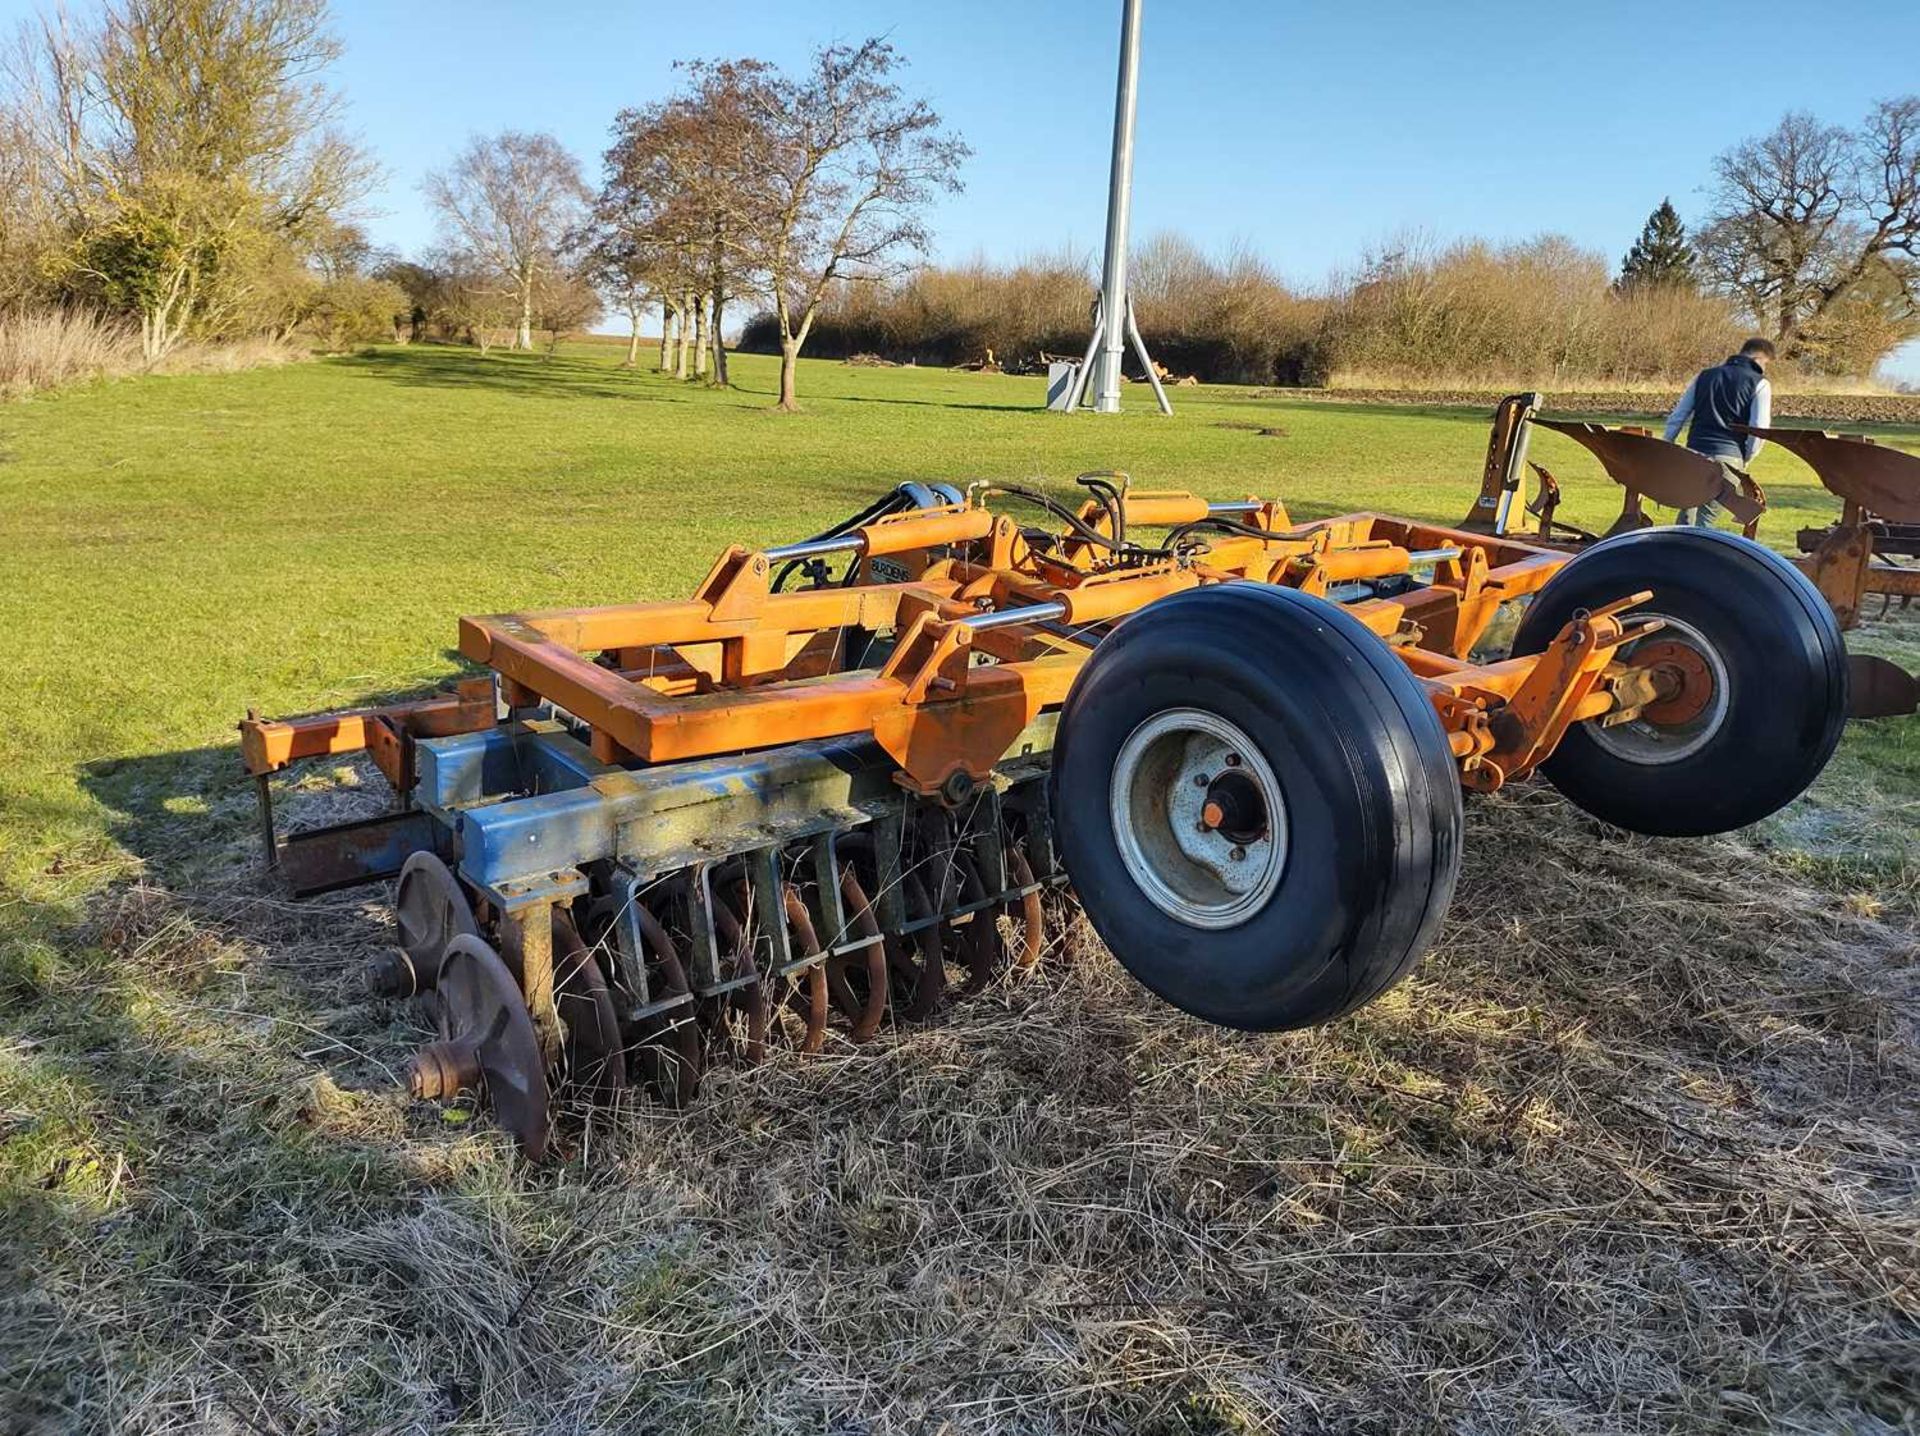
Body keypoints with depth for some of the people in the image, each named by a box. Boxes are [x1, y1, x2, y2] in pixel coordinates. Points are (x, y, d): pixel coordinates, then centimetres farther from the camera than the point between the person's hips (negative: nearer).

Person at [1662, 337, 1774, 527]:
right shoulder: (1759, 384, 2)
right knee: (1705, 521, -4)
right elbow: (1758, 430, -6)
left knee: (1686, 516, 15)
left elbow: (1676, 417, 14)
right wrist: (1745, 460, 8)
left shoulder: (1704, 376, 16)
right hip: (1728, 457, -4)